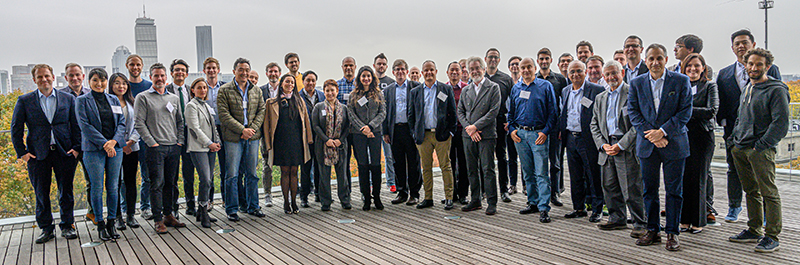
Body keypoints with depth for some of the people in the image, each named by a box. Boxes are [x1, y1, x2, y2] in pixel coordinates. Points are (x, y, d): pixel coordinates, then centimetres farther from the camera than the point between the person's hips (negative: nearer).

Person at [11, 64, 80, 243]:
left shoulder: (68, 99, 6)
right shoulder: (24, 101, 4)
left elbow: (76, 125, 5)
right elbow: (16, 129, 5)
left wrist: (76, 148, -3)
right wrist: (21, 152, -2)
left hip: (64, 153, 0)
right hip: (37, 154, 0)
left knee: (66, 192, 6)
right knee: (41, 193, 7)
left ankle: (67, 226, 17)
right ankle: (46, 229, 19)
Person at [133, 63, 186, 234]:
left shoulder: (174, 98, 16)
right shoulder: (143, 97, 1)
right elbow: (139, 124, -6)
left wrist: (180, 141, 7)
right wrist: (152, 143, -11)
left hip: (174, 147, 5)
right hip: (156, 148, -5)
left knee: (171, 183, 9)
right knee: (157, 183, -5)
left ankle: (168, 215, 20)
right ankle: (158, 220, 2)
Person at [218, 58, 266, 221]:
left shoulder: (256, 90, 12)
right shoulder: (224, 90, -1)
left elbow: (261, 111, 9)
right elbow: (224, 115, -8)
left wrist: (252, 129, -6)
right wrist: (242, 130, -14)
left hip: (252, 136, 4)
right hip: (233, 138, -4)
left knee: (251, 173, 10)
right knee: (232, 174, -1)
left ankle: (252, 206, 20)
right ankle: (232, 209, 10)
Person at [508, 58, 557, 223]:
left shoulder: (545, 86, 1)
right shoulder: (516, 88, 13)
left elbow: (552, 111, -2)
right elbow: (510, 112, 19)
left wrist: (545, 131, -12)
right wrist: (511, 129, 4)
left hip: (538, 134, -4)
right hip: (520, 134, 4)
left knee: (541, 173, -8)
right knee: (527, 172, 11)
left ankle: (544, 208, -6)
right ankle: (533, 202, 22)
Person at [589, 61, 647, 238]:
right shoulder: (600, 98, 16)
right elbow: (594, 124, 16)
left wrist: (620, 145, -14)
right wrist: (602, 144, 0)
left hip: (627, 148, -6)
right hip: (607, 148, 6)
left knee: (632, 188, -4)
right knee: (609, 187, 12)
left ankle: (639, 224, 7)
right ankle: (617, 219, 26)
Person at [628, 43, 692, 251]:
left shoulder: (681, 81, -1)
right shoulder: (636, 83, 5)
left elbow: (686, 111, -6)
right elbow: (633, 112, 1)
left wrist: (663, 131, -15)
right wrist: (649, 133, -12)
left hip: (674, 143, -2)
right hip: (647, 144, 2)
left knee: (673, 190, 4)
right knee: (649, 189, 9)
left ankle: (672, 233, 14)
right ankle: (652, 230, 21)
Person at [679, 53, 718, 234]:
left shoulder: (710, 86, 4)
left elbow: (712, 111, -9)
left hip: (701, 137, -2)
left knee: (698, 179, 0)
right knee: (682, 178, 2)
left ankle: (698, 221, 11)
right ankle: (685, 219, 12)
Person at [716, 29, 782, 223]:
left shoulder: (770, 69, 4)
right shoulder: (724, 74, 12)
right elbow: (719, 103, 12)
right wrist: (724, 123, 0)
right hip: (733, 131, 3)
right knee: (733, 170, 9)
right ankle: (734, 208, 23)